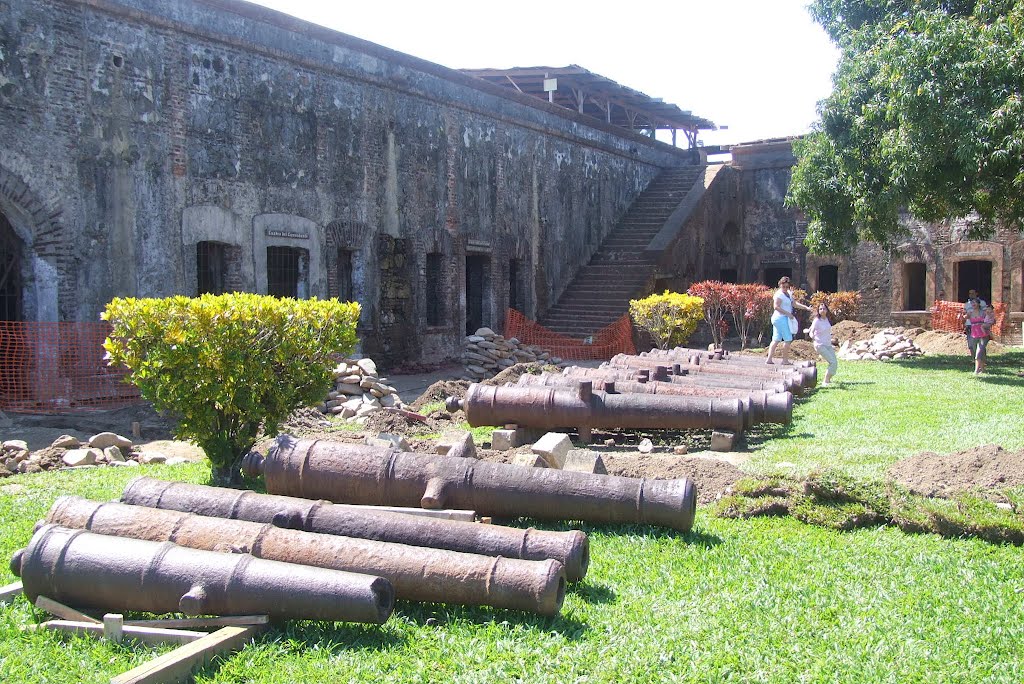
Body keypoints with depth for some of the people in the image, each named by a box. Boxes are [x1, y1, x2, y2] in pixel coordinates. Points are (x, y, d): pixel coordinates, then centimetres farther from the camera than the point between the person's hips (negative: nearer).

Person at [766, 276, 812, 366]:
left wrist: (806, 308, 4)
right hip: (781, 318, -10)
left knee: (776, 339, 8)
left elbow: (794, 303, 15)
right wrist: (788, 314, -20)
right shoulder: (779, 294, -13)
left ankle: (769, 359, 7)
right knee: (788, 339, -5)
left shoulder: (788, 294, 16)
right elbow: (776, 307, -20)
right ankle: (785, 360, -1)